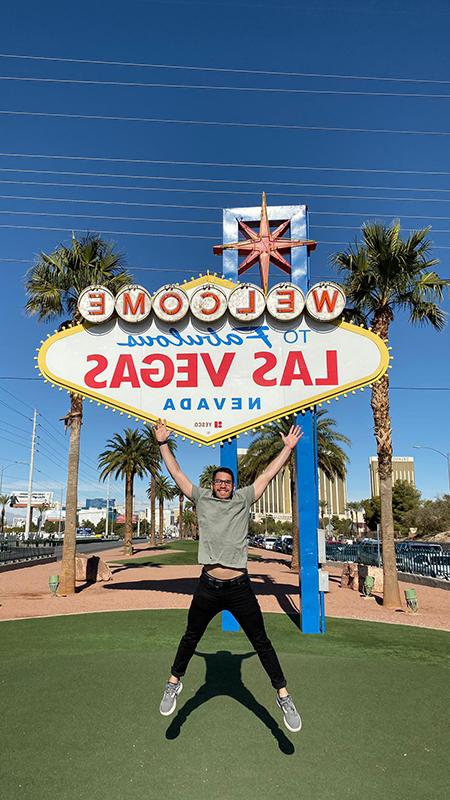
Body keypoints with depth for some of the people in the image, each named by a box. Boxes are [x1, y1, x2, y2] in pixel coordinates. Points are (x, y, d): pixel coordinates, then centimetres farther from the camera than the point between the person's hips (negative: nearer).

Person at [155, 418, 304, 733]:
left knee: (261, 642, 8)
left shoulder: (244, 499, 6)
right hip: (208, 587, 1)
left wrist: (288, 447, 11)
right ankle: (174, 683, 39)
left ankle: (284, 696, 20)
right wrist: (163, 443, 6)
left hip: (240, 587, 0)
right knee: (191, 638, 18)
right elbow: (176, 473, 7)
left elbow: (269, 474, 10)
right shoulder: (202, 499, 6)